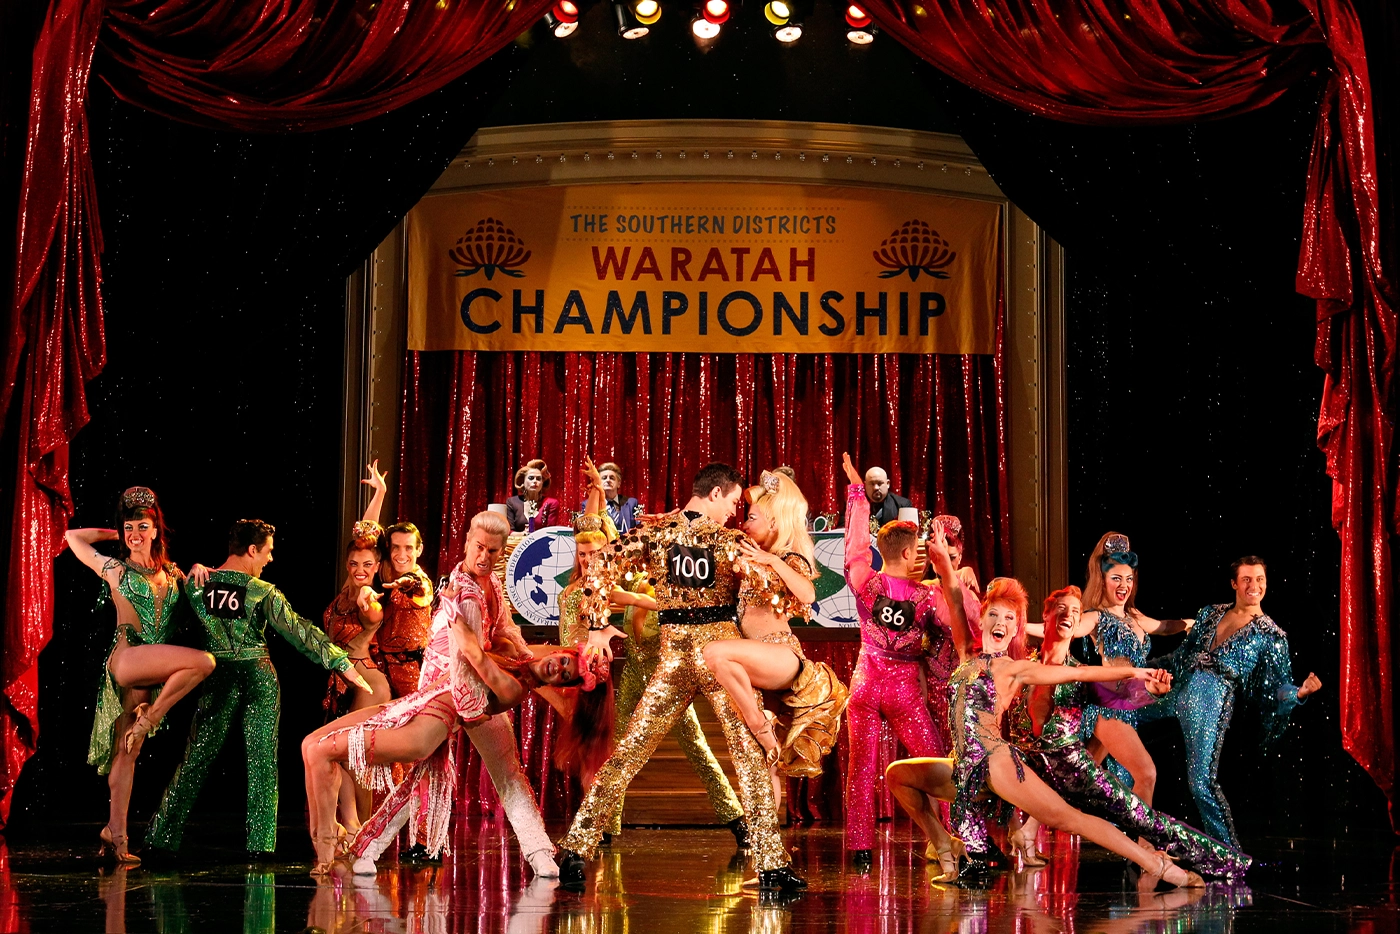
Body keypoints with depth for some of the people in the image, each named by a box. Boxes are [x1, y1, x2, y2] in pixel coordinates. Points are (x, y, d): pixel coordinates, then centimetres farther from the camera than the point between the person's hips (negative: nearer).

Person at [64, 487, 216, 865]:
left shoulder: (171, 574, 17)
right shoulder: (113, 568, 8)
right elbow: (73, 536, 18)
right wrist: (116, 534, 23)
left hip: (151, 672, 4)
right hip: (126, 659, -4)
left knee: (127, 752, 2)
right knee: (203, 661, -25)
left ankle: (115, 834, 1)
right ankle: (149, 718, -12)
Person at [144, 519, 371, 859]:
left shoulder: (198, 585, -2)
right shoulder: (263, 593, -11)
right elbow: (300, 632, -11)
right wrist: (343, 663, -9)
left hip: (217, 676, 3)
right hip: (259, 677, -3)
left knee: (196, 758, 8)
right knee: (261, 761, 5)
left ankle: (163, 836, 8)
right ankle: (260, 842, 4)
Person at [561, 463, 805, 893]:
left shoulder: (654, 530, 3)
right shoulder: (730, 541, -5)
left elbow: (602, 565, -5)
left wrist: (598, 625, -1)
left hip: (672, 655, 3)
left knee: (628, 752, 9)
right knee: (751, 754, 3)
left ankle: (577, 848, 4)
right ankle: (771, 864, -1)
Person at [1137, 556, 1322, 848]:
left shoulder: (1271, 636, 3)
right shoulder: (1211, 613, 17)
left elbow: (1278, 687, 3)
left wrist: (1300, 692, -18)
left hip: (1214, 699, -6)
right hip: (1179, 690, 6)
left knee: (1202, 782, -16)